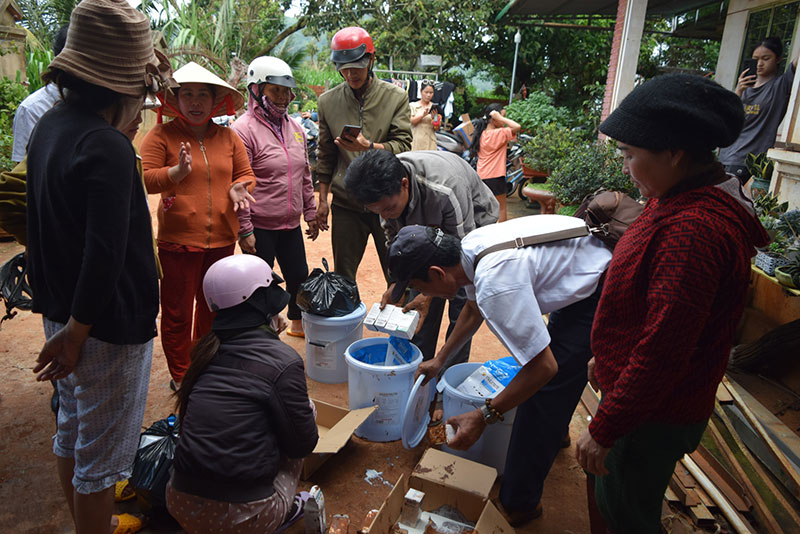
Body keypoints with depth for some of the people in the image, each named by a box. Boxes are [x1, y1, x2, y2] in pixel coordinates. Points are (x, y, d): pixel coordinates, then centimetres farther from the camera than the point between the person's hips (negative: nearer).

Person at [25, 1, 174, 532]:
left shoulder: (51, 125, 5)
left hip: (63, 314, 10)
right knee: (102, 454, 8)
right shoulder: (107, 147, -24)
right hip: (109, 326, -10)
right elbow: (106, 253, -28)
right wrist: (76, 332, -19)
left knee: (73, 433, 25)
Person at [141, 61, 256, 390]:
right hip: (178, 239, -4)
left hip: (222, 239, 4)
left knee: (213, 309, 16)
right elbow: (142, 179, -7)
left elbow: (246, 174, 15)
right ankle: (181, 375, 23)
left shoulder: (228, 137, 11)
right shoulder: (161, 135, -1)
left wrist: (237, 187, -7)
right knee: (177, 313, 5)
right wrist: (176, 172, -23)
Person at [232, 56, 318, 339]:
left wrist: (310, 213, 17)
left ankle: (298, 323, 40)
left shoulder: (295, 128, 10)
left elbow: (305, 176, 18)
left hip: (291, 224, 7)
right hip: (259, 228, -7)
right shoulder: (244, 129, -12)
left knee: (299, 277, 18)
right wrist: (244, 230, -16)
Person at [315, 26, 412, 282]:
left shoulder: (396, 97, 1)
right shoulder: (328, 101, 7)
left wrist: (368, 146, -25)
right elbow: (325, 156, 11)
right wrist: (322, 199, 10)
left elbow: (403, 144, -7)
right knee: (343, 276, 9)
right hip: (346, 203, 2)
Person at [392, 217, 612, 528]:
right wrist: (439, 360, 20)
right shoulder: (468, 246, -7)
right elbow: (474, 309, 14)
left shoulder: (495, 283, -36)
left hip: (598, 296, -10)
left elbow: (543, 366, -33)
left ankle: (519, 505, 8)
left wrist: (483, 417, -26)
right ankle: (555, 430, 55)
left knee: (543, 392, -7)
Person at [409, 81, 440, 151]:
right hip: (416, 140, -1)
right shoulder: (413, 105, 8)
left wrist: (434, 118, -13)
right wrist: (423, 115, -19)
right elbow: (411, 121, -5)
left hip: (430, 141, 1)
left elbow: (437, 128, 6)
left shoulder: (434, 108, 11)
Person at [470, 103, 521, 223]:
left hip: (481, 176, 7)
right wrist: (500, 118, -19)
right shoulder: (499, 133, -16)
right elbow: (517, 127, -27)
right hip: (495, 176, -7)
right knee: (501, 207, 5)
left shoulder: (482, 134, 5)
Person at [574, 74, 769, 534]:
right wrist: (613, 357, 21)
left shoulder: (695, 232, -31)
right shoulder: (690, 200, 2)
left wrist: (604, 430, -20)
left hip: (656, 415, -9)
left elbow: (660, 354, -29)